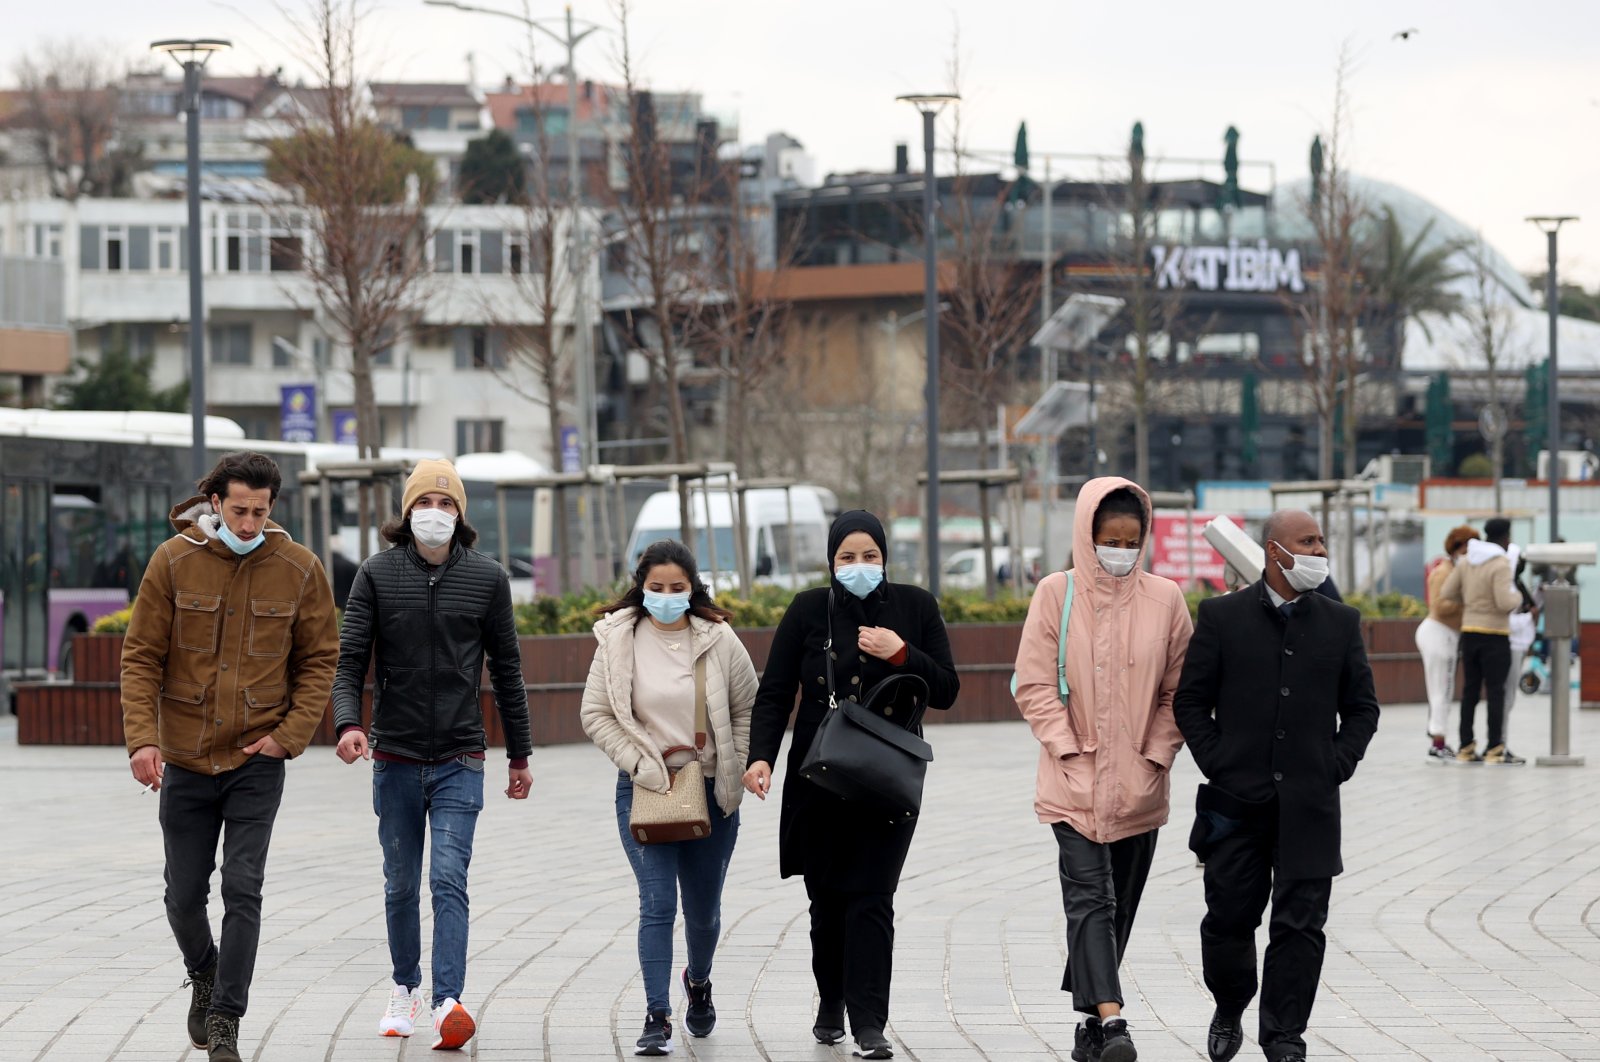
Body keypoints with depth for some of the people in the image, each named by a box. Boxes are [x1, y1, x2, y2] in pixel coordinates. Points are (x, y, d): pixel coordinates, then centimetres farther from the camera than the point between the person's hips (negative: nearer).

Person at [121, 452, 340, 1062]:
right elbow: (141, 656, -2)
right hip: (185, 760, 1)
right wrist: (142, 737, -13)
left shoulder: (299, 570, -4)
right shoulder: (174, 561, -5)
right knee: (185, 895, 8)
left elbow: (319, 660, 4)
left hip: (257, 760, -1)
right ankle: (204, 976, 38)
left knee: (242, 890, -9)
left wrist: (290, 735, -7)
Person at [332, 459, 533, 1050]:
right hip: (395, 758, 1)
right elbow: (350, 659, -4)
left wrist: (519, 756, 13)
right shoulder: (377, 574, 0)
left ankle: (448, 1002, -21)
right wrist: (348, 723, -23)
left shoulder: (487, 578, 2)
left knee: (449, 879, -14)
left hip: (459, 761, -1)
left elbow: (506, 670, 9)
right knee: (401, 884, 12)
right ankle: (406, 987, 31)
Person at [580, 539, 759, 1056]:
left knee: (704, 910, 13)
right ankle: (657, 1017, -11)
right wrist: (639, 763, -11)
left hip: (710, 793, 2)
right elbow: (596, 714, -2)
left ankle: (699, 981, 43)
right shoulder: (618, 641, -4)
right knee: (657, 903, -13)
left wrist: (733, 772, -2)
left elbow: (748, 712, 7)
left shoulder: (719, 641, -1)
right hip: (644, 791, -2)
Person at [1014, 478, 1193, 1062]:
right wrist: (1072, 753, -11)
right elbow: (1034, 687, -2)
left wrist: (1155, 757, -4)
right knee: (1091, 898, -14)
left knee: (1119, 905, 9)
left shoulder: (1164, 598, 2)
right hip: (1074, 782, -2)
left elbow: (1179, 691, 6)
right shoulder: (1056, 594, -1)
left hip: (1139, 788, 2)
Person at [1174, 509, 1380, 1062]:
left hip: (1310, 804, 1)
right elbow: (1190, 700, 4)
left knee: (1300, 923, -2)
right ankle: (1229, 1012, 30)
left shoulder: (1341, 623, 8)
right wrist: (1217, 764, -5)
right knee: (1229, 917, 5)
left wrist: (1338, 764, 0)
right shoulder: (1221, 617, 2)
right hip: (1238, 802, -1)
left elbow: (1362, 706, 12)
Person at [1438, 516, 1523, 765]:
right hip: (1495, 635, -6)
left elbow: (1446, 593, 5)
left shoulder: (1467, 562, 7)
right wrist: (1517, 597, -1)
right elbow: (1504, 602, -22)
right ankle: (1494, 750, -4)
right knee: (1495, 692, -2)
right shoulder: (1501, 564, -14)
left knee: (1470, 691, 9)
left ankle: (1465, 749, 10)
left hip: (1469, 632, 6)